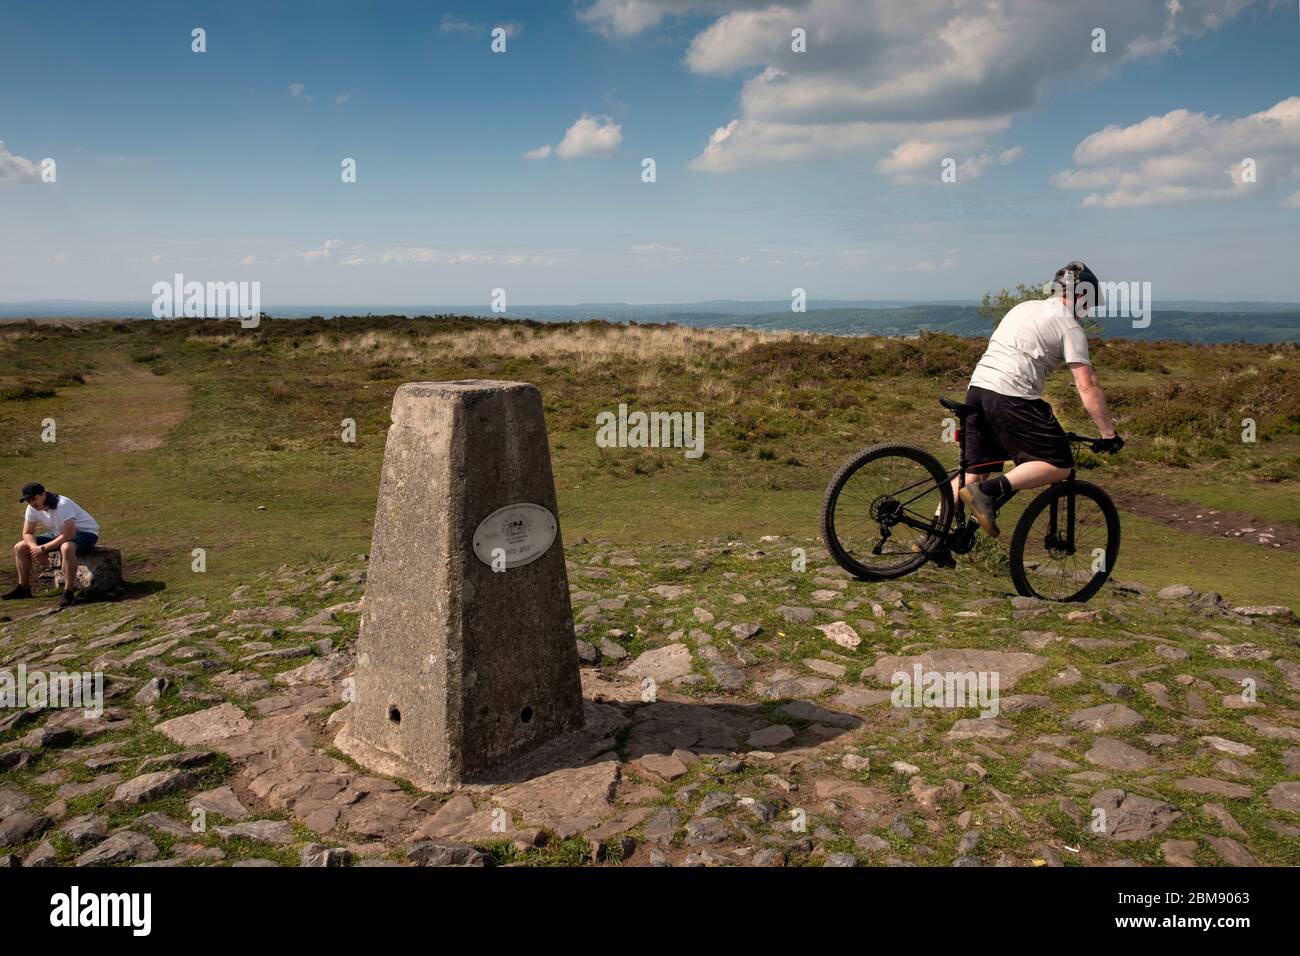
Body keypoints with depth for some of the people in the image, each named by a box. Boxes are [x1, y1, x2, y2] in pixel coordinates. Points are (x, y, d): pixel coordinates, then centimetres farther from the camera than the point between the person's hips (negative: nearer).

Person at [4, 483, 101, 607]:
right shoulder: (32, 508, -6)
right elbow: (27, 534, 1)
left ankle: (68, 593, -34)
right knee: (20, 548, 2)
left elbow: (68, 536, -34)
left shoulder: (62, 505, -30)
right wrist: (35, 548, -20)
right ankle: (23, 588, 14)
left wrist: (43, 549, -26)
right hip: (59, 533, 8)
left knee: (66, 548, -42)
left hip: (85, 533, -8)